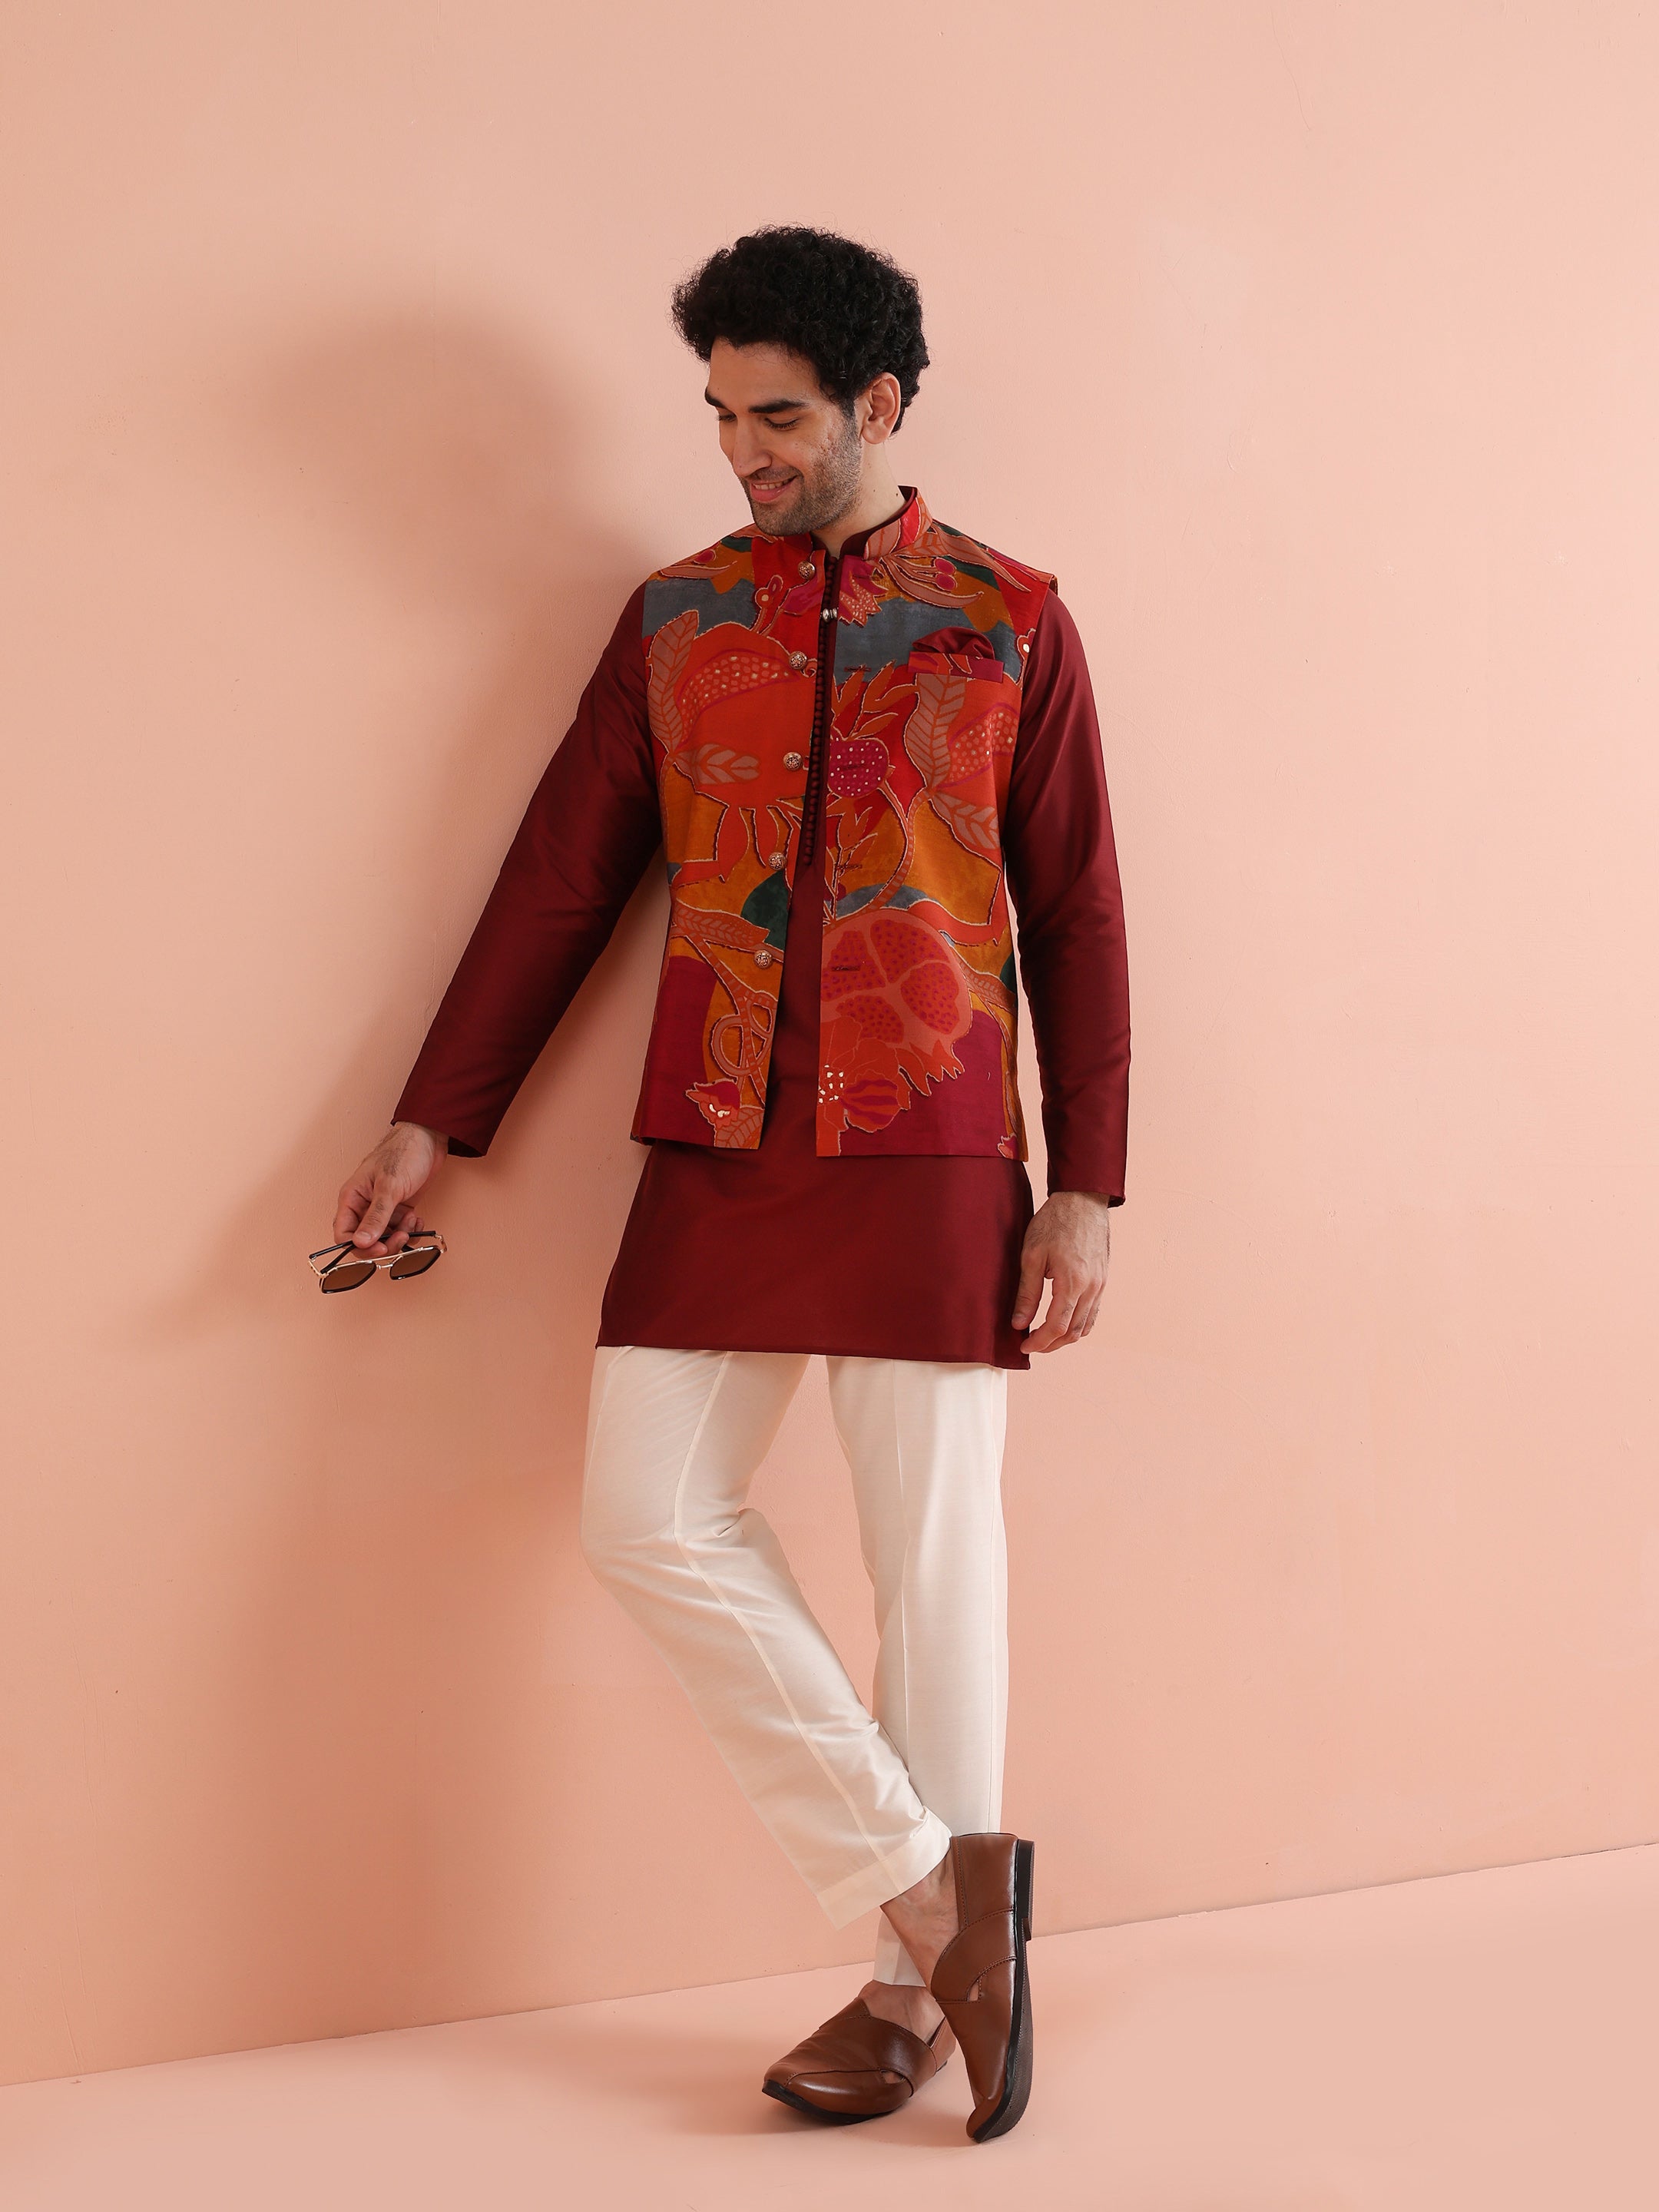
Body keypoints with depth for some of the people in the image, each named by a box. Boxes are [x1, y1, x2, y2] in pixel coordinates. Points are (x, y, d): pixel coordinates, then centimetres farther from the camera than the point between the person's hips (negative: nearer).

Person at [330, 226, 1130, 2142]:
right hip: (717, 1151, 3)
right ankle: (935, 1897, 8)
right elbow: (562, 877, 11)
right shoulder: (674, 619, 11)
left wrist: (1085, 1189, -2)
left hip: (928, 1156, -3)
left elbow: (1077, 919, 4)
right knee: (652, 1520, -3)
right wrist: (431, 1121, 8)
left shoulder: (1011, 623, 4)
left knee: (933, 1554, 1)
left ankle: (919, 1985, 17)